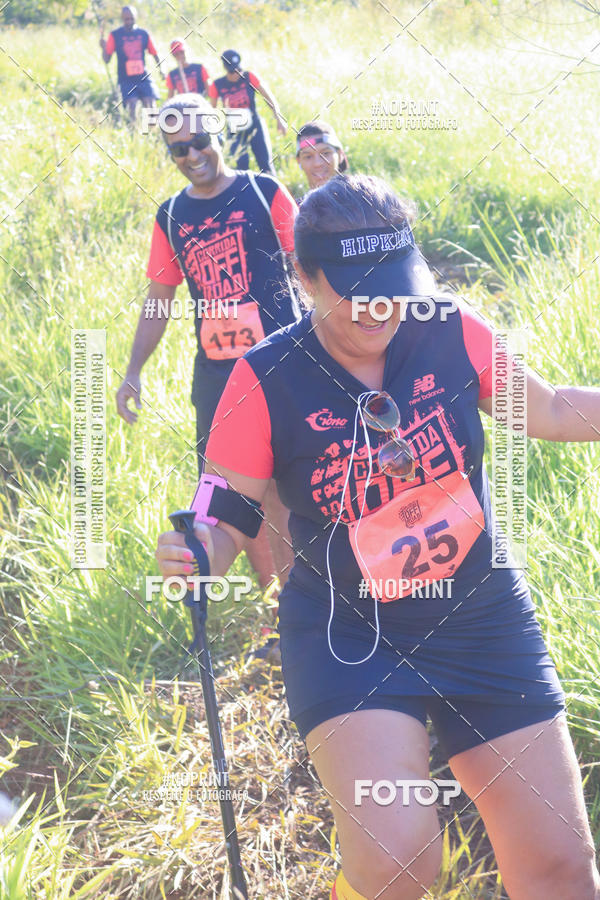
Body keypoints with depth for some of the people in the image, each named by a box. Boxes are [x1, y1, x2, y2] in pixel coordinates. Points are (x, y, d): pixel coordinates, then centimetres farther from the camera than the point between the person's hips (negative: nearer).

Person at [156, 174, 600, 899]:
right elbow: (227, 518, -8)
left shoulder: (451, 333, -7)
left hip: (482, 621, 3)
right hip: (346, 633, -3)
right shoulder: (266, 380, -13)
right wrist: (198, 549, -29)